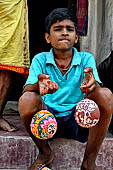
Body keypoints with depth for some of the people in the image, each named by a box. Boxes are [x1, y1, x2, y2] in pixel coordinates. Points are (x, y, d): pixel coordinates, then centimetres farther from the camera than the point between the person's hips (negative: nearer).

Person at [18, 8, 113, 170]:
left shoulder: (86, 59, 3)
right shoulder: (40, 59, 3)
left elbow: (97, 89, -15)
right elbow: (27, 90, -14)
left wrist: (92, 85, -42)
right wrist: (39, 86, -39)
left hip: (79, 121, 0)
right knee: (26, 101, -29)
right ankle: (45, 153, 0)